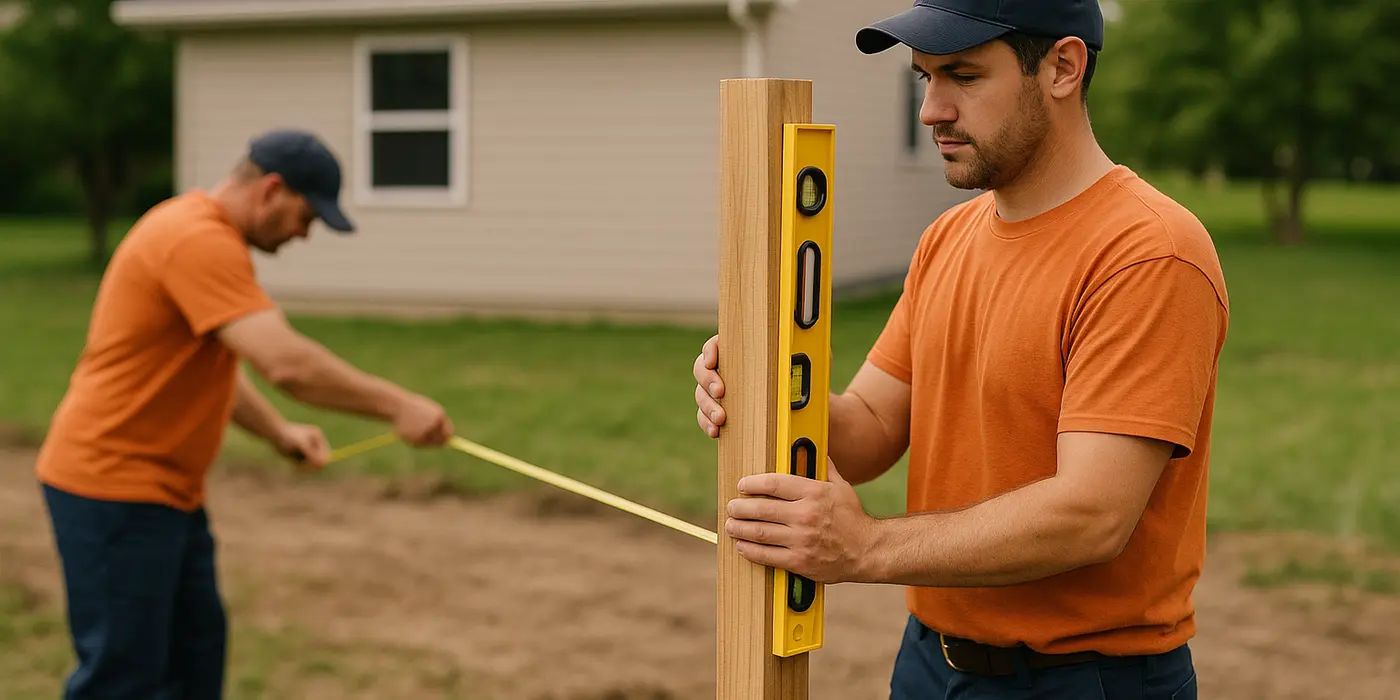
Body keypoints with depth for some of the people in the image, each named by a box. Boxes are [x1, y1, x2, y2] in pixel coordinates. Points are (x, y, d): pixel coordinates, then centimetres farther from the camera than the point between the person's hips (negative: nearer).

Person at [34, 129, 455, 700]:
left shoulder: (204, 234, 13)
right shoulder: (199, 241, -21)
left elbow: (213, 365, 23)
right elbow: (286, 363, -30)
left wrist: (279, 433, 9)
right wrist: (396, 405, -22)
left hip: (168, 489, 10)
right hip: (113, 487, -10)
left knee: (195, 648, 13)